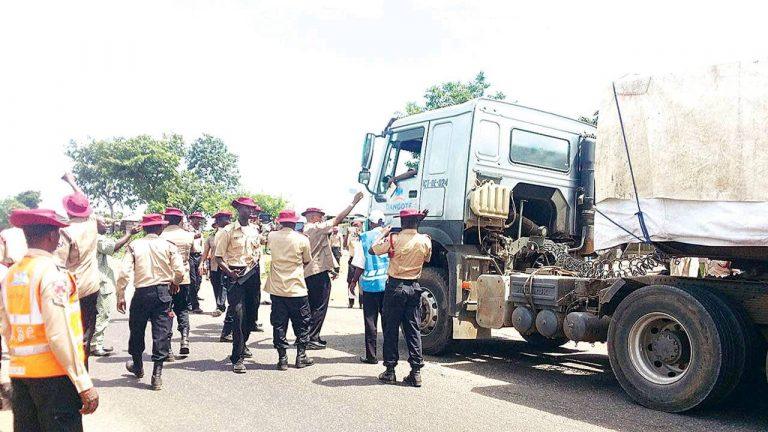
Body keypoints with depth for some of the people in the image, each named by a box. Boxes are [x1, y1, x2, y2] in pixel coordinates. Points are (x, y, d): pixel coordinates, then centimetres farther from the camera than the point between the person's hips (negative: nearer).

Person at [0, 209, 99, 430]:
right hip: (53, 375, -7)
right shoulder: (51, 273, -15)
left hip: (19, 372, 7)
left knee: (26, 427, 15)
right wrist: (84, 384, -18)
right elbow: (59, 334, -20)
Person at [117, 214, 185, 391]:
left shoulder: (134, 246, -2)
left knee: (137, 331, 20)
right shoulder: (168, 246, -3)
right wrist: (174, 283, 13)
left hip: (141, 293, 1)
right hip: (163, 292, -1)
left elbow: (124, 273, -9)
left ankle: (137, 366, 39)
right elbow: (180, 272, -8)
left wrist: (120, 296, 0)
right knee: (162, 332, 4)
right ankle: (157, 374, 2)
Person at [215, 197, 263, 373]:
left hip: (252, 274, 5)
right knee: (238, 314, -11)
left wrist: (256, 273, 7)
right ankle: (237, 358, -7)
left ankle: (242, 344, 35)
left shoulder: (255, 231, 11)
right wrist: (229, 272, -18)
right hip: (234, 276, -5)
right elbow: (218, 256, -5)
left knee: (251, 312, 11)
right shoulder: (228, 231, -4)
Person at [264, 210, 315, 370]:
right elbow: (307, 261, 5)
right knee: (301, 324, 11)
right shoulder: (302, 240, -9)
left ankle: (282, 359, 10)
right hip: (296, 289, -2)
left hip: (276, 288, 3)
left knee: (279, 324, 8)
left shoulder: (272, 237, -1)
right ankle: (301, 357, 15)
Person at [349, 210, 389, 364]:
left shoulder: (364, 238, -5)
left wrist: (354, 281, 7)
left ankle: (371, 355, 8)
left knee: (370, 320, 5)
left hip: (370, 283, -2)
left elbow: (360, 265, -6)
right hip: (388, 282, 2)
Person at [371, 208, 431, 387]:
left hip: (395, 287, -3)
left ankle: (390, 370, 12)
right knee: (413, 329, 8)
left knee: (391, 329, 7)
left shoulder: (394, 239, -14)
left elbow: (372, 250, -2)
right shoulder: (425, 241, -3)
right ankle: (416, 372, 7)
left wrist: (383, 234, 11)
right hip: (414, 288, 3)